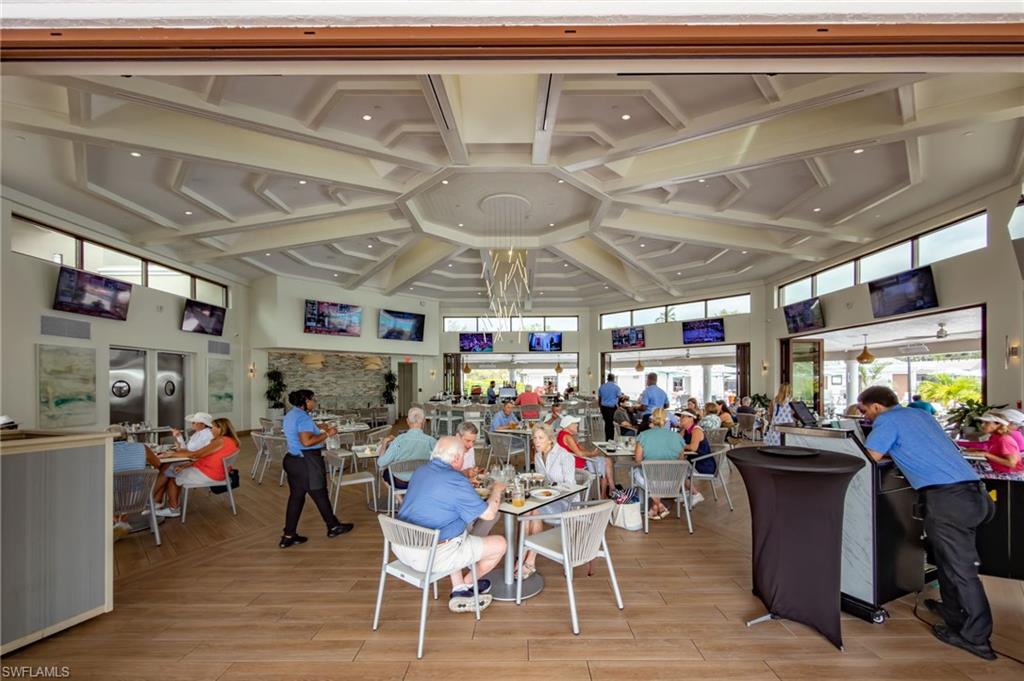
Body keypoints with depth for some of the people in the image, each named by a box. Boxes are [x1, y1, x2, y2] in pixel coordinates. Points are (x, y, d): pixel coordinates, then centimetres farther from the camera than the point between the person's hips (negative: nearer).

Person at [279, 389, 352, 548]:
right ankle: (333, 526, 22)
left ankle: (288, 535, 16)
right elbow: (307, 441, -30)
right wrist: (326, 434, -20)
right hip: (307, 462, -9)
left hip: (293, 459, 9)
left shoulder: (290, 415, 12)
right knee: (320, 494, 6)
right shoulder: (303, 417, -20)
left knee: (296, 496, 13)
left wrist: (319, 431, 17)